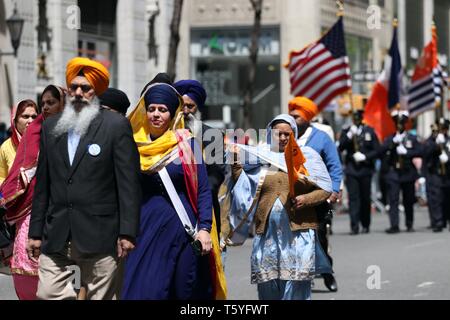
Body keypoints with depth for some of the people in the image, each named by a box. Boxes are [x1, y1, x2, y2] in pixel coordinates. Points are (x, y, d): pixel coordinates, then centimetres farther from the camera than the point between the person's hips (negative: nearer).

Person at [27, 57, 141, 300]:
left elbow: (129, 182, -4)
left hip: (99, 236, -4)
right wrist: (35, 232, 12)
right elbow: (42, 184, 16)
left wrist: (127, 233, -10)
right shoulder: (51, 127, 14)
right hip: (56, 238, 4)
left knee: (100, 296, -1)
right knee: (48, 294, -6)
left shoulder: (117, 126, 1)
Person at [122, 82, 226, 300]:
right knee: (144, 291, -9)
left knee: (186, 292, 4)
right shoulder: (135, 146, 6)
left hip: (184, 229, -1)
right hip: (148, 229, 1)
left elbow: (203, 190, 0)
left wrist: (204, 228, -10)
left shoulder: (186, 144, 1)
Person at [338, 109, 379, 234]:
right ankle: (354, 226, -13)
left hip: (365, 169, 0)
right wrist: (349, 135, -15)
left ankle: (365, 225, 18)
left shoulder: (369, 131, 7)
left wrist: (364, 156, -11)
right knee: (353, 197, -9)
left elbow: (377, 150, 4)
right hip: (351, 169, 0)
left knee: (365, 198, 5)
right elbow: (340, 148, -4)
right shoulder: (346, 132, 9)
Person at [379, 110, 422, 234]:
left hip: (408, 173, 1)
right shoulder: (390, 139, 8)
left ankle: (409, 225, 21)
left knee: (409, 200, 8)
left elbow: (419, 152, -4)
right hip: (393, 172, -1)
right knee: (393, 200, -11)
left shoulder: (412, 138, 8)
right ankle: (394, 226, -16)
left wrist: (406, 152, -16)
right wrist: (393, 142, -15)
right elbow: (381, 151, -6)